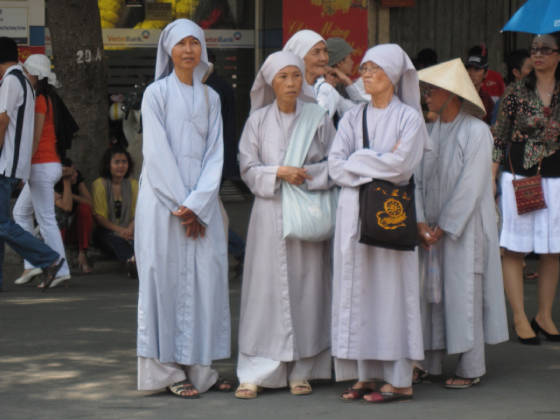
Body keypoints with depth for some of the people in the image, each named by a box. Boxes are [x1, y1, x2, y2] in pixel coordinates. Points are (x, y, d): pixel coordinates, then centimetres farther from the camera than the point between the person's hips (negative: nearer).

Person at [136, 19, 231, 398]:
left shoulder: (210, 98, 13)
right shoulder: (156, 94, 0)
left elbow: (215, 154, 6)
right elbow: (157, 153, -6)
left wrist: (196, 204, -7)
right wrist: (181, 203, -11)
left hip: (202, 199, 4)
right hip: (163, 197, -4)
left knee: (206, 277, -1)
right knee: (166, 277, -5)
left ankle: (200, 367, 4)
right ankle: (169, 370, -2)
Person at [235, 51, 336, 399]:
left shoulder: (318, 116, 5)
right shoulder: (258, 120, 6)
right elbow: (248, 167, 3)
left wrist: (306, 174, -12)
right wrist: (278, 173, -12)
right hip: (270, 213, 0)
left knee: (306, 287, 0)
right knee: (266, 288, -4)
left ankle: (301, 371, 7)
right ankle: (255, 373, -1)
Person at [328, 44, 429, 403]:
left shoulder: (408, 117, 1)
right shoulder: (352, 118, 14)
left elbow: (400, 164, -13)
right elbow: (336, 166, 3)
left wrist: (358, 160, -4)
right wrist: (378, 163, -7)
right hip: (355, 211, 5)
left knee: (391, 288, -6)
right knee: (357, 289, 2)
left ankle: (400, 380, -3)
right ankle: (366, 374, 7)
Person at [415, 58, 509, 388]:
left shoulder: (476, 131, -9)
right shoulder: (430, 132, 11)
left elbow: (471, 186, -14)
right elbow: (419, 179, 7)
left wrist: (444, 227, -14)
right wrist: (421, 223, -6)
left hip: (464, 227, -6)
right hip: (432, 229, 6)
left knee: (464, 292, -5)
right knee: (432, 292, 6)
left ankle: (471, 368, 2)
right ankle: (430, 363, 11)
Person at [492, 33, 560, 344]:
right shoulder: (517, 92, 0)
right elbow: (499, 138, 2)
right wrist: (490, 178, -3)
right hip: (518, 178, -2)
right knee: (514, 248, -3)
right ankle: (520, 318, 4)